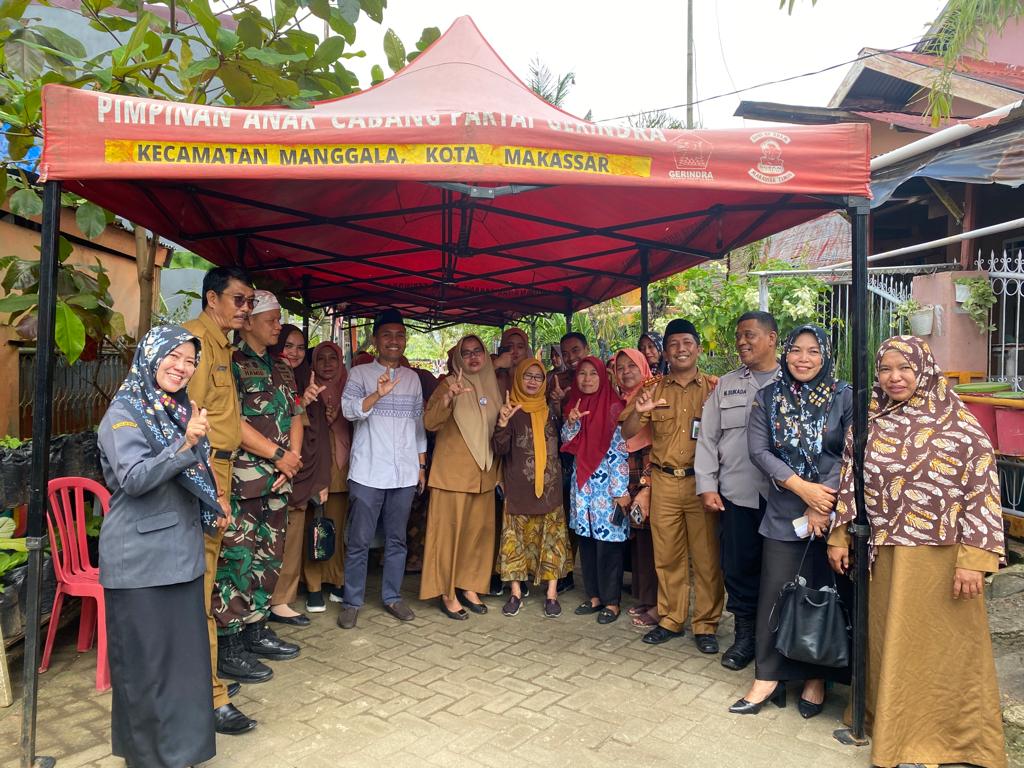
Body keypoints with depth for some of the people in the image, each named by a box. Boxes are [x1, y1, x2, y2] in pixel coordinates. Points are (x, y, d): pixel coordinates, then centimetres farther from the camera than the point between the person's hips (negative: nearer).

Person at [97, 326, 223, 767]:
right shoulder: (124, 414, -12)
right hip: (140, 556, -7)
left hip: (182, 550, 7)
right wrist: (185, 444, -34)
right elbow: (133, 478, -24)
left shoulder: (182, 410, 9)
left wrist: (212, 507, 20)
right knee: (146, 655, 4)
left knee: (184, 646, 15)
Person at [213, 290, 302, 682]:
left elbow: (294, 415, 16)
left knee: (268, 558, 14)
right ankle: (228, 649, 4)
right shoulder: (231, 363, -8)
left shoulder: (275, 370, 18)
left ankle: (256, 631, 27)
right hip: (243, 481, -8)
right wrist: (277, 454, -14)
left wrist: (293, 453, -2)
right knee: (237, 560, -5)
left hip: (277, 480, 8)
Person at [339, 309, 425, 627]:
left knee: (397, 539, 11)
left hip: (405, 473, 4)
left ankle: (392, 597, 23)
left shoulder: (412, 378, 13)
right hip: (368, 472, -4)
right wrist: (378, 394, -31)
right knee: (359, 541, 1)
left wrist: (421, 465, 14)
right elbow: (349, 410, -15)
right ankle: (352, 602, 13)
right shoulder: (359, 374, 1)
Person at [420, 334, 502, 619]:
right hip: (453, 472, -5)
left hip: (484, 473, 5)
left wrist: (498, 469, 15)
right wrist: (448, 396, -33)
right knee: (450, 530, 0)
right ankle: (447, 594, 11)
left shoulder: (493, 386, 10)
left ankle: (469, 587, 26)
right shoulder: (450, 384, -6)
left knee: (480, 530, 11)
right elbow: (430, 422, -17)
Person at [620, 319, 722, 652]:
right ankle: (670, 619, 24)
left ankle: (706, 625, 17)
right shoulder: (653, 389, 7)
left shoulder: (714, 388, 3)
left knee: (706, 557, 2)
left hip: (701, 482, -2)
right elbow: (627, 434, 5)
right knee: (667, 556, 9)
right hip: (663, 482, 2)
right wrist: (638, 411, -15)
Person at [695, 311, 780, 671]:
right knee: (739, 566, 8)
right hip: (736, 493, 3)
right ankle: (746, 634, 25)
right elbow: (707, 438, 9)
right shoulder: (727, 385, 11)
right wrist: (707, 486, 2)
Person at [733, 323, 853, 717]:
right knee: (776, 593, 2)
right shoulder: (768, 398, 4)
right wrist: (802, 487, -13)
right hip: (784, 513, 1)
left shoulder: (845, 397, 0)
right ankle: (767, 677, 14)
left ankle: (816, 677, 24)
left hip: (833, 511, -1)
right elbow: (758, 451, -3)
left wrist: (823, 503, -13)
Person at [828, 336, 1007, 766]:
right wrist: (839, 537, 9)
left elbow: (982, 493, -10)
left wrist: (973, 560, -15)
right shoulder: (868, 423, 3)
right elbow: (850, 482, 10)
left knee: (945, 644, 7)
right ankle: (889, 726, 33)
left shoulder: (959, 423, -8)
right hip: (883, 555, 4)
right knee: (887, 641, 15)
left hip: (942, 557, -3)